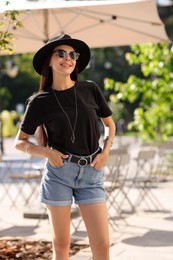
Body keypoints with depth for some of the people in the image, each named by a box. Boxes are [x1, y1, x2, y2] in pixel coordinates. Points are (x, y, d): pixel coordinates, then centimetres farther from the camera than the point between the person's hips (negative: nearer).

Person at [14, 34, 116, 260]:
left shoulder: (90, 90, 3)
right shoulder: (40, 101, -2)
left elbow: (110, 124, 16)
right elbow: (20, 142, 5)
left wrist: (106, 150, -1)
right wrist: (47, 152, -11)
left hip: (91, 173, 1)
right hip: (59, 172, -1)